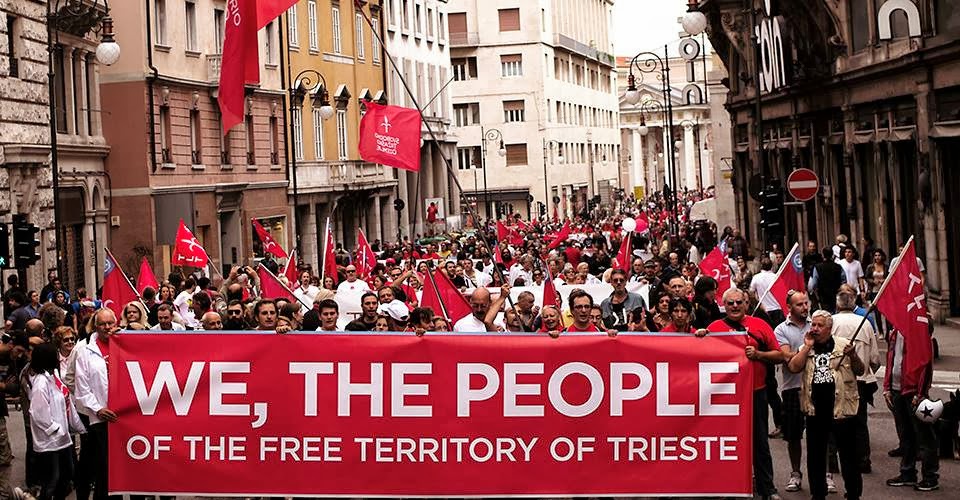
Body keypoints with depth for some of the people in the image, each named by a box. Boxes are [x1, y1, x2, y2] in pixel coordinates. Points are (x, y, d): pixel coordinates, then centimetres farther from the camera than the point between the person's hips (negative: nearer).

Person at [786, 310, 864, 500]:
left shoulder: (843, 345, 2)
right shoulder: (806, 349, 10)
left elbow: (860, 371, 3)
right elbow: (793, 367, -5)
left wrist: (853, 356, -16)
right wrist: (808, 346, -6)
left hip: (841, 407, -3)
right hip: (815, 409, 3)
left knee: (848, 453, 2)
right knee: (815, 454, 10)